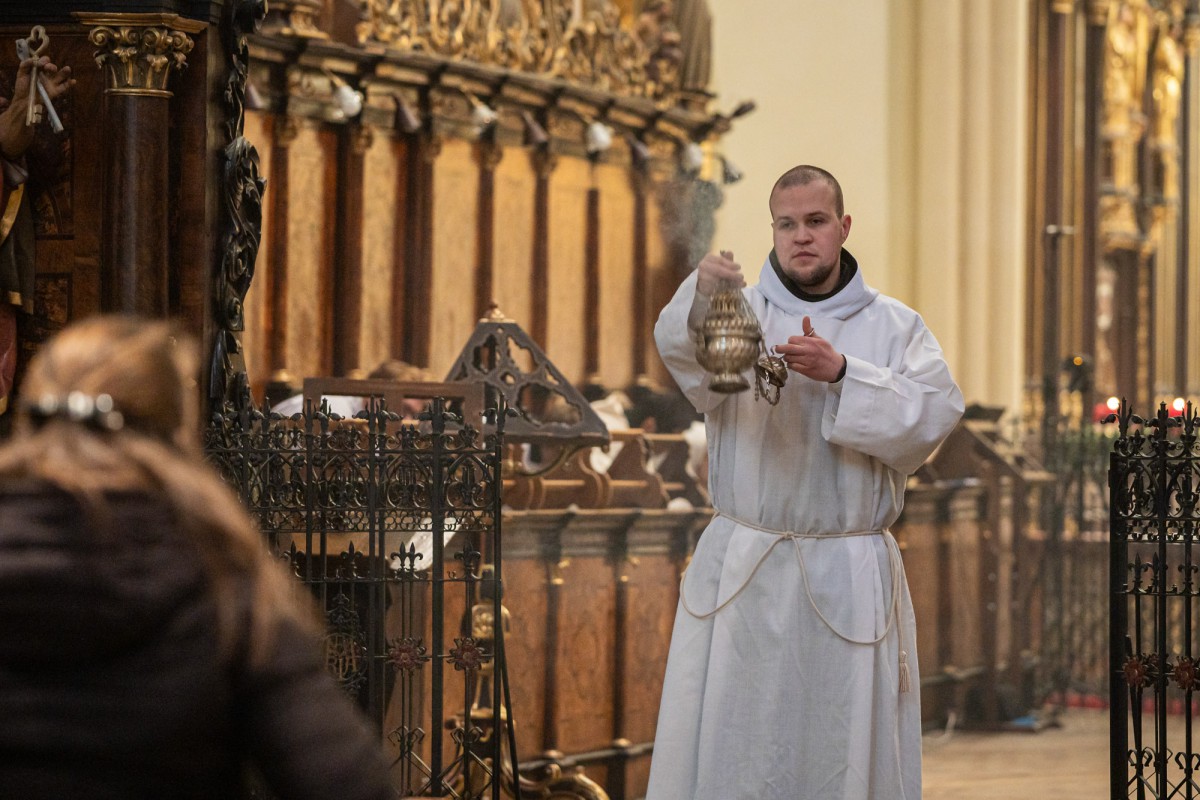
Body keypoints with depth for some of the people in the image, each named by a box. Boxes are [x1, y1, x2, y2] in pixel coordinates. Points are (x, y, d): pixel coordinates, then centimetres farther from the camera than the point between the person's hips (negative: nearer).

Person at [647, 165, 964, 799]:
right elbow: (683, 349, -18)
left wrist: (844, 374, -19)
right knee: (732, 743, -1)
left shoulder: (895, 327, 9)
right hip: (743, 574, 0)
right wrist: (702, 295, -40)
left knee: (843, 746, 0)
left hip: (849, 579, 0)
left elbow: (935, 414, -6)